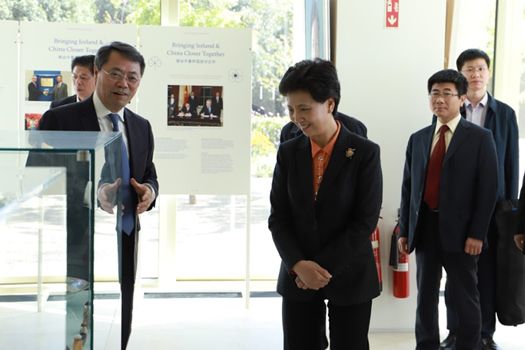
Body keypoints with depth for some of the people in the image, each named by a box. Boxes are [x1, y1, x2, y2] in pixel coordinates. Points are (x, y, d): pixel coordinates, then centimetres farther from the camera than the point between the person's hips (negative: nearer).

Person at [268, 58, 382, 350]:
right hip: (297, 276, 3)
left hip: (349, 276, -3)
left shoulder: (365, 153, -8)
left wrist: (322, 267, -14)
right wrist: (299, 265, -14)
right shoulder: (288, 153, 2)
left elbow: (365, 221, -12)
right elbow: (278, 218, 1)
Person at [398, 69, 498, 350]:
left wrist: (477, 233, -13)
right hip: (424, 228, 4)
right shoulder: (418, 139, 10)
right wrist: (404, 230, 5)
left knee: (466, 298, 7)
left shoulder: (480, 138, -2)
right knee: (425, 296, 12)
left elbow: (488, 189, -7)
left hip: (459, 231, -4)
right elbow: (408, 188, 9)